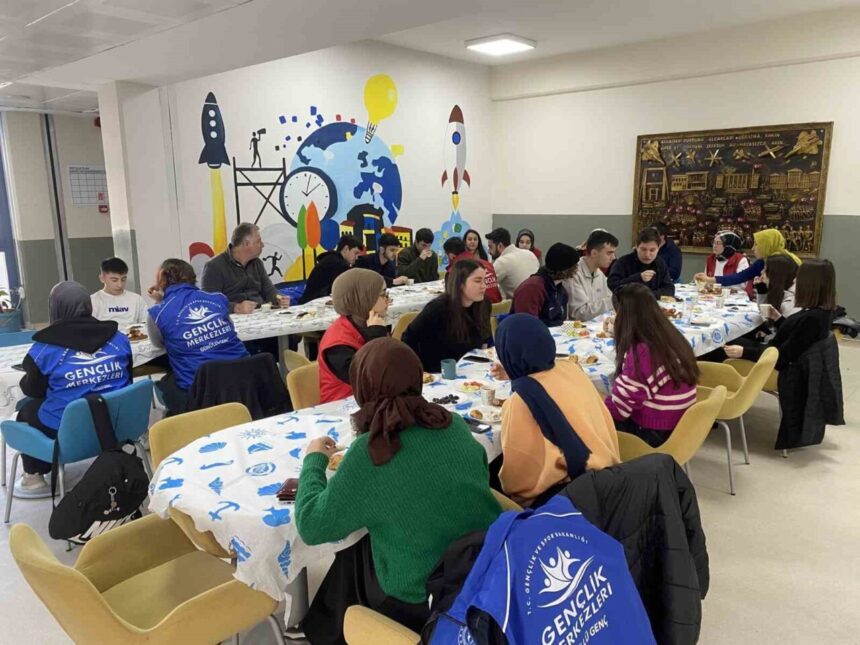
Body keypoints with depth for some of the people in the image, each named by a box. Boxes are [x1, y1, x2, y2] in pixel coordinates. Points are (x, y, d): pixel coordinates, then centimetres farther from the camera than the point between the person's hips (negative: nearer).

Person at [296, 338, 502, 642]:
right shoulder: (453, 424, -6)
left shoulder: (368, 453, -20)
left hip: (422, 604, -4)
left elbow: (312, 526, -11)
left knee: (351, 557, 23)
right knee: (365, 548, 25)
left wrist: (314, 460, 4)